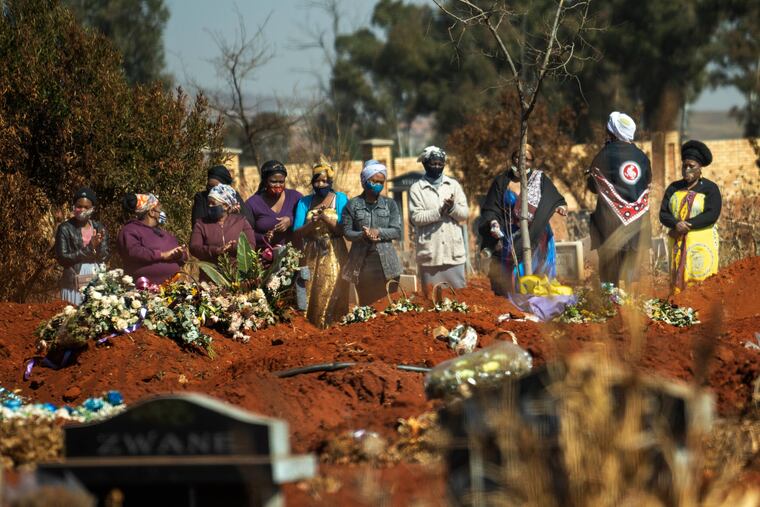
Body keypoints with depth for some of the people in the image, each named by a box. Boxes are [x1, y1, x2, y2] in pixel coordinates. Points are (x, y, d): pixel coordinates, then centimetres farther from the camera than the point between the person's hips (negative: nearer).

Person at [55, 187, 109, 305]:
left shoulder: (99, 229, 9)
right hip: (74, 284, -3)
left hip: (97, 282, 3)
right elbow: (62, 258, -8)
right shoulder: (65, 229, -2)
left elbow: (104, 256, 6)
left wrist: (97, 246, -16)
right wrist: (88, 250, -14)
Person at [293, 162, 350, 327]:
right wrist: (311, 224, -15)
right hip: (311, 256, 2)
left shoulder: (340, 199, 4)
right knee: (310, 298, -1)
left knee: (331, 296, -8)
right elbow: (297, 233, 2)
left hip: (333, 256, -2)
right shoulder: (304, 202, 10)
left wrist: (325, 219, -18)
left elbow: (342, 231, -5)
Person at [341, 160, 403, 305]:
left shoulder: (389, 204, 9)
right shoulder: (353, 205, 5)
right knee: (365, 304, 2)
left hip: (386, 262, 1)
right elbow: (347, 232, 0)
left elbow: (397, 232, 1)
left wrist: (378, 232, -16)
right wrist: (363, 235, -19)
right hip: (362, 263, -1)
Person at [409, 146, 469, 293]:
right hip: (430, 253, -2)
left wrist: (453, 207, -15)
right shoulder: (416, 188, 3)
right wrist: (440, 211, -18)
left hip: (454, 252, 2)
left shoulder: (453, 185, 11)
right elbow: (416, 217, -8)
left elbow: (465, 214, 6)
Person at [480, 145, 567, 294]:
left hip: (537, 238, 0)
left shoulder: (540, 179, 8)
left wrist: (561, 207, -23)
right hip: (512, 241, 0)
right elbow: (490, 209, 5)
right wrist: (493, 222, -15)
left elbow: (554, 199, 0)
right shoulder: (502, 182, 8)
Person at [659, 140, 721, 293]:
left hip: (701, 244, -4)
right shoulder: (673, 188, 11)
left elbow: (711, 216, -14)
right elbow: (663, 214, 4)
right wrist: (677, 224, -18)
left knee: (700, 282, -9)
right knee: (679, 281, 1)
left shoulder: (710, 188, -2)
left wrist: (685, 226, -17)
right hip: (678, 244, 4)